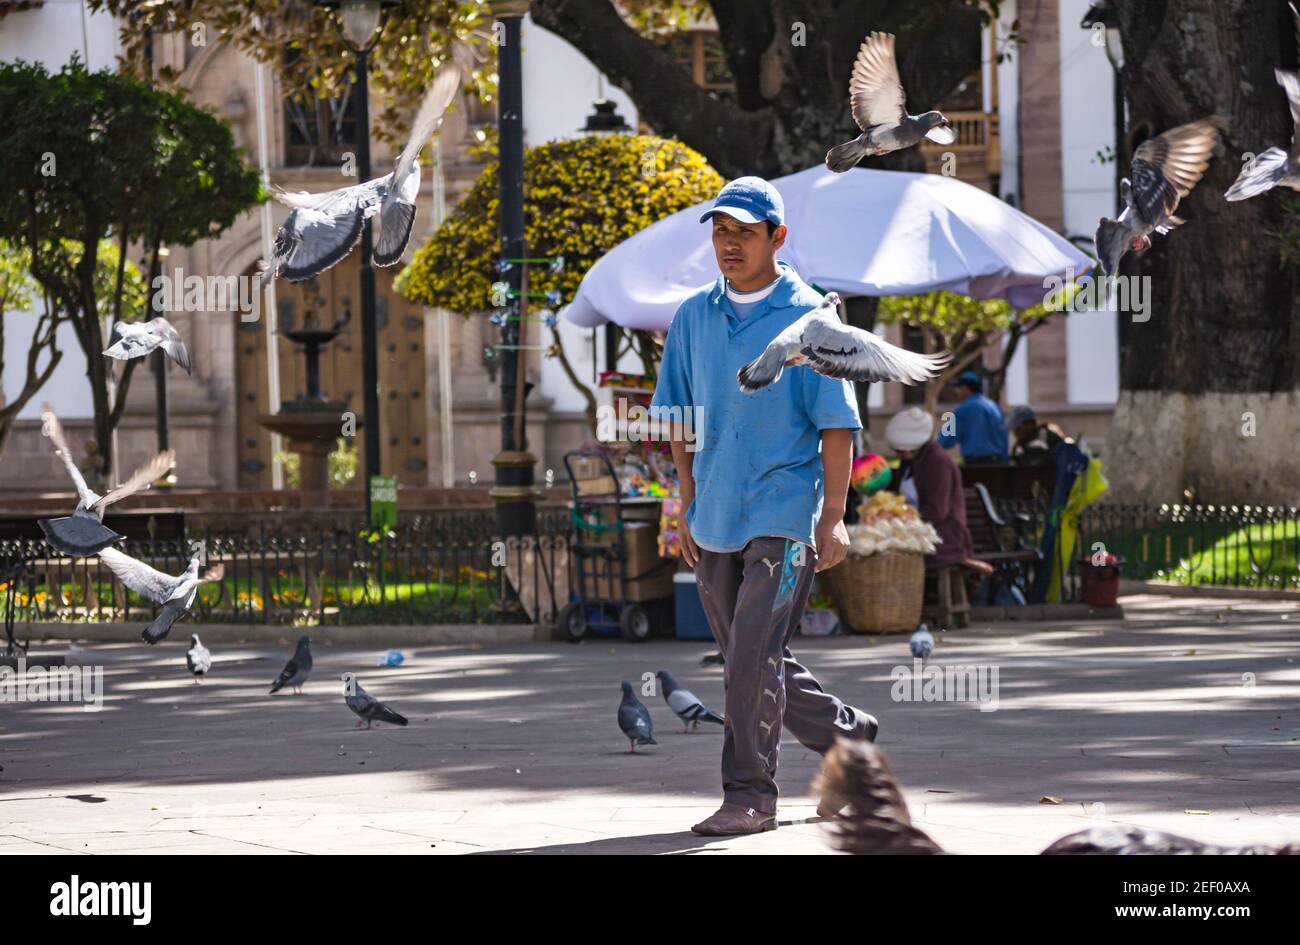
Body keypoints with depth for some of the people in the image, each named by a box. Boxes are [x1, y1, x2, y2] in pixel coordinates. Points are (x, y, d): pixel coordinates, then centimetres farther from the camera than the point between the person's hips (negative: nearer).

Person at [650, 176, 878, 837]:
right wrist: (689, 507, 12)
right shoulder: (694, 317, 9)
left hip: (783, 515, -6)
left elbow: (837, 424, -7)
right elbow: (678, 416, 16)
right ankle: (848, 738, 30)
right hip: (715, 518, 6)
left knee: (755, 658, -13)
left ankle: (750, 794, -6)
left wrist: (834, 518, -13)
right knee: (750, 663, 11)